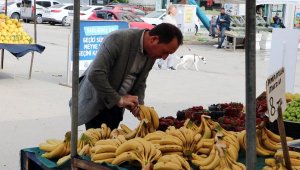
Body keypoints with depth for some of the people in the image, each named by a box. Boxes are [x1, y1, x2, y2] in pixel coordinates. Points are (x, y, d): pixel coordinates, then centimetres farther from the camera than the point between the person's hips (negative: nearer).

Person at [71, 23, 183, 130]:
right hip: (96, 103, -7)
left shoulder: (152, 53, -3)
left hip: (115, 105, 7)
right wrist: (119, 99, -26)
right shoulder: (118, 39, -25)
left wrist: (138, 104, -8)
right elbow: (95, 74, -30)